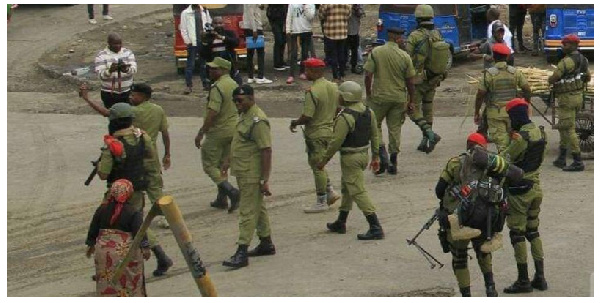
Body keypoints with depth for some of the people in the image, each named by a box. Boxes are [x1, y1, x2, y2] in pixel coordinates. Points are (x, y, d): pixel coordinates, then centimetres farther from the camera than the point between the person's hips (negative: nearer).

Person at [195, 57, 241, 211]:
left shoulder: (217, 87, -19)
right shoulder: (234, 85, 9)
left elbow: (212, 113, -25)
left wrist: (201, 133, -21)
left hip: (218, 132, -9)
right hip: (233, 131, 9)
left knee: (210, 165, 0)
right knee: (222, 165, 17)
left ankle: (231, 191, -16)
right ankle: (222, 199, 19)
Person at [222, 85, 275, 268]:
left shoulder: (258, 121, -20)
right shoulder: (244, 116, 12)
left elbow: (266, 151, -22)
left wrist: (265, 180, -24)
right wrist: (228, 162, 28)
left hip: (252, 175, -10)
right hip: (243, 172, 10)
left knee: (247, 211, -9)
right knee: (258, 208, 18)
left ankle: (242, 252, -10)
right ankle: (266, 244, 30)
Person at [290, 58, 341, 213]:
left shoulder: (312, 92, -23)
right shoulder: (333, 87, 3)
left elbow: (306, 117, -24)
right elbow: (338, 110, 12)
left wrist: (295, 123, -6)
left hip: (316, 133, -8)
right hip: (330, 130, 8)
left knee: (317, 166, 3)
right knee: (319, 164, 23)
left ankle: (321, 202, 10)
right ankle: (330, 192, 21)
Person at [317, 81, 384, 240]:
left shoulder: (345, 117, -21)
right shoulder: (368, 112, 5)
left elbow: (337, 142, -21)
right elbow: (375, 136, 10)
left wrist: (325, 159, -11)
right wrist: (375, 156, 18)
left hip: (350, 158, -9)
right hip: (364, 154, 9)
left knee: (358, 192, -8)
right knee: (347, 188, 23)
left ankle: (375, 228, -14)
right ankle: (340, 223, 33)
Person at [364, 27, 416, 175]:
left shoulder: (376, 52, -6)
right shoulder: (405, 56, -5)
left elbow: (368, 76, -8)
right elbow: (410, 81, -2)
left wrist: (368, 94, 5)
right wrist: (411, 101, 9)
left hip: (379, 96, -1)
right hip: (399, 98, 1)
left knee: (375, 125, 12)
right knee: (395, 128, 11)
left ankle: (383, 157, -5)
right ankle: (393, 163, 15)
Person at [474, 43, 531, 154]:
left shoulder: (489, 74, -10)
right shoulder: (515, 72, -1)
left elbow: (480, 95, -9)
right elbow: (527, 90, 0)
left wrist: (477, 113, 1)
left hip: (495, 113, -3)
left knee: (501, 141, -2)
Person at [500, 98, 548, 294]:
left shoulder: (521, 137, -21)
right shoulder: (540, 132, 4)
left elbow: (504, 161, -17)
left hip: (519, 190, -8)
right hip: (535, 186, 8)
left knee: (517, 234, 0)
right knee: (533, 231, 16)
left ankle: (523, 281, 2)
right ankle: (540, 277, 15)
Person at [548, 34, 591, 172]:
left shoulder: (567, 61, -20)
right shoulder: (583, 59, 8)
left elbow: (552, 79, -17)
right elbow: (588, 78, 19)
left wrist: (550, 80, 6)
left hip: (567, 98, -9)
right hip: (578, 96, 9)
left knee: (568, 129, -6)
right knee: (563, 127, 19)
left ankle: (578, 162, -8)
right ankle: (562, 159, 24)